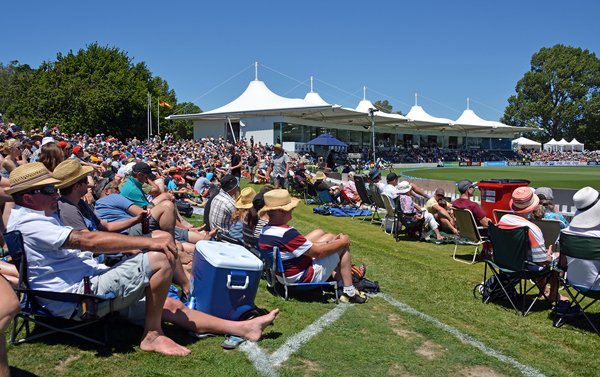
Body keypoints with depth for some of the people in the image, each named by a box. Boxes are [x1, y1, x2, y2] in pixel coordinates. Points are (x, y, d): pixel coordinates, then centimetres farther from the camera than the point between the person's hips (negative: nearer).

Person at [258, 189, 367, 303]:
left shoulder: (264, 231, 0)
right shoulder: (286, 233, -31)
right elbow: (318, 252, -22)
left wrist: (330, 243, 6)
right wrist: (342, 242, -7)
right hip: (305, 278, -9)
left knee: (319, 233, 20)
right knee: (343, 246, 0)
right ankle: (349, 292, 6)